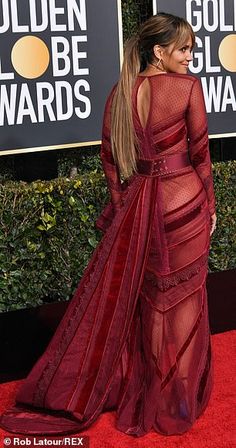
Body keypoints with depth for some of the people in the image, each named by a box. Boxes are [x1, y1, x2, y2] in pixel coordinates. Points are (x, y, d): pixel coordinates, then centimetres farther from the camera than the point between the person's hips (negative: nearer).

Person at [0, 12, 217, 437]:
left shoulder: (120, 92, 2)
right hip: (185, 202, -4)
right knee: (181, 298, 9)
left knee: (118, 296, 13)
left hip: (136, 203, 4)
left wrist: (121, 206, 15)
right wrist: (209, 206, 4)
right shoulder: (189, 86, -11)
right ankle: (177, 398, 23)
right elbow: (200, 153, -7)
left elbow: (110, 157, 6)